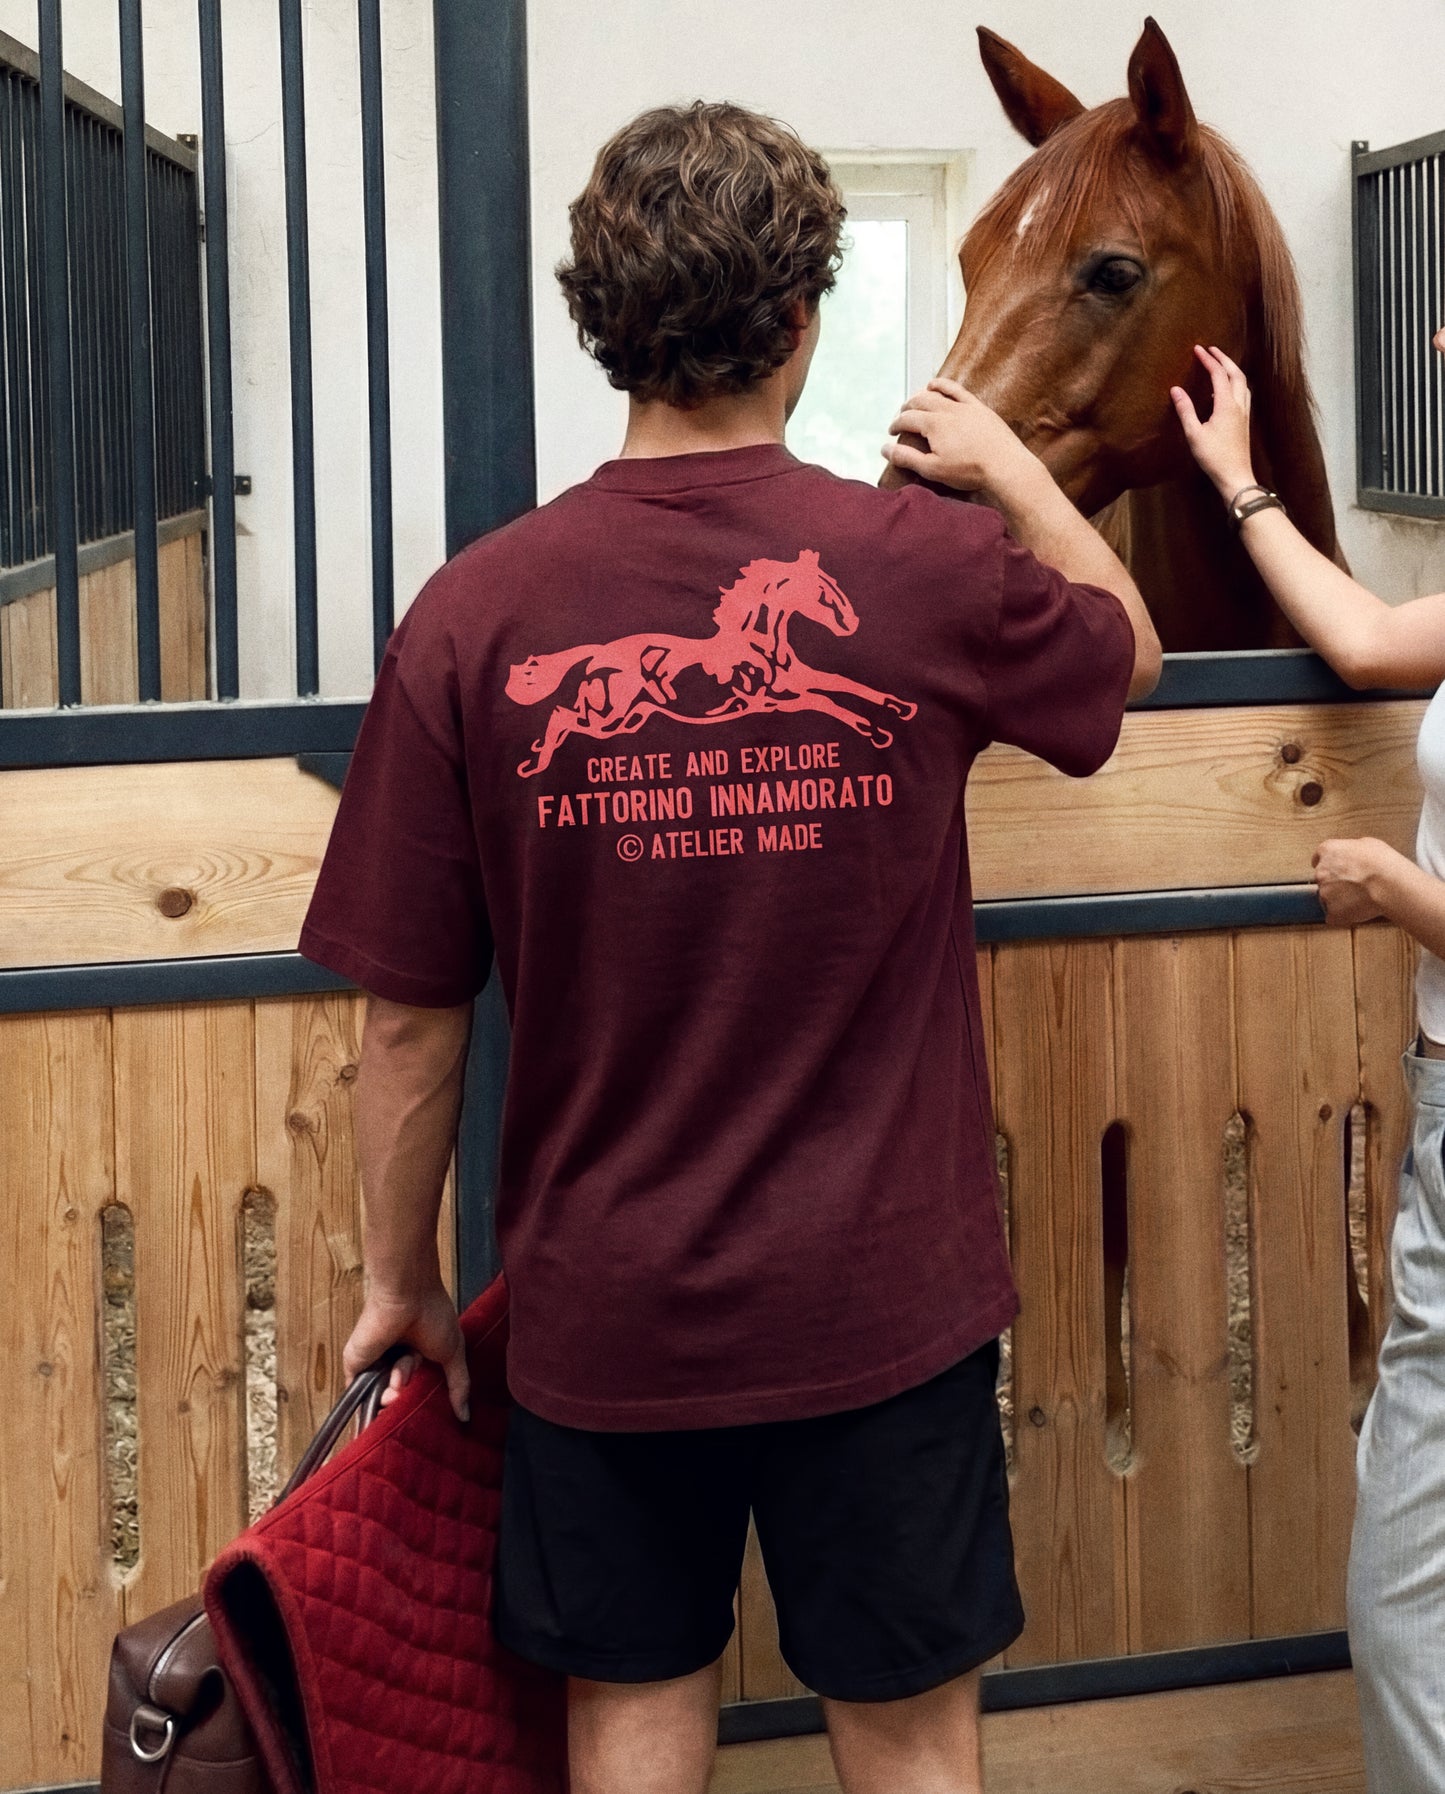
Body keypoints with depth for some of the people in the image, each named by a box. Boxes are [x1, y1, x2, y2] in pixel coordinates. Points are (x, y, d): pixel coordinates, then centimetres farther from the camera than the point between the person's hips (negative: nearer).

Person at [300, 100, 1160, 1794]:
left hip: (602, 1315, 1)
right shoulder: (933, 572, -12)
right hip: (885, 1302, 0)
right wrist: (1015, 471, 29)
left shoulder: (473, 613, -12)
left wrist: (400, 1277, 8)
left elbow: (409, 1027, -6)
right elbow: (1127, 644, 13)